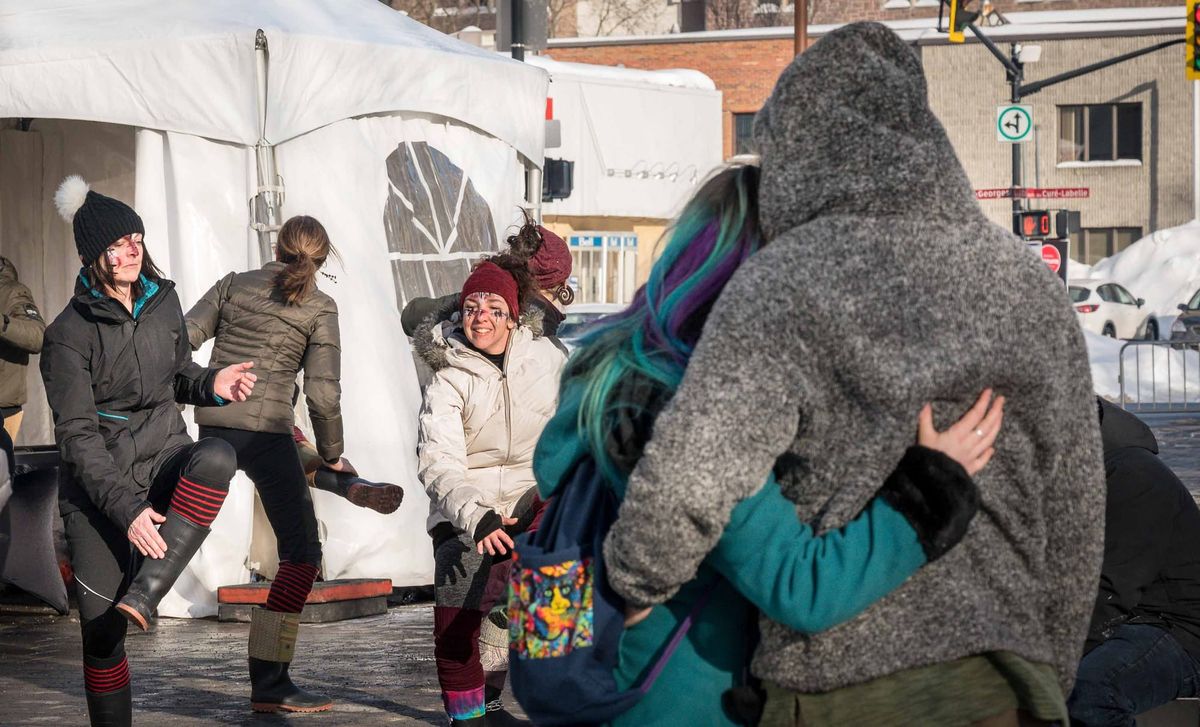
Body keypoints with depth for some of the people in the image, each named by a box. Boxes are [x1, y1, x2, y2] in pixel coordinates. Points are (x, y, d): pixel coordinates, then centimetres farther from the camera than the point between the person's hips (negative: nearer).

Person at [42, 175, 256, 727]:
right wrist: (126, 509, -25)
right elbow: (77, 437, -15)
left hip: (166, 459, 3)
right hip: (97, 488, -3)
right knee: (101, 632, -5)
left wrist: (211, 385, -2)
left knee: (216, 457, -33)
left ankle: (143, 596, -33)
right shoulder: (69, 334, -11)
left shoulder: (162, 300, 5)